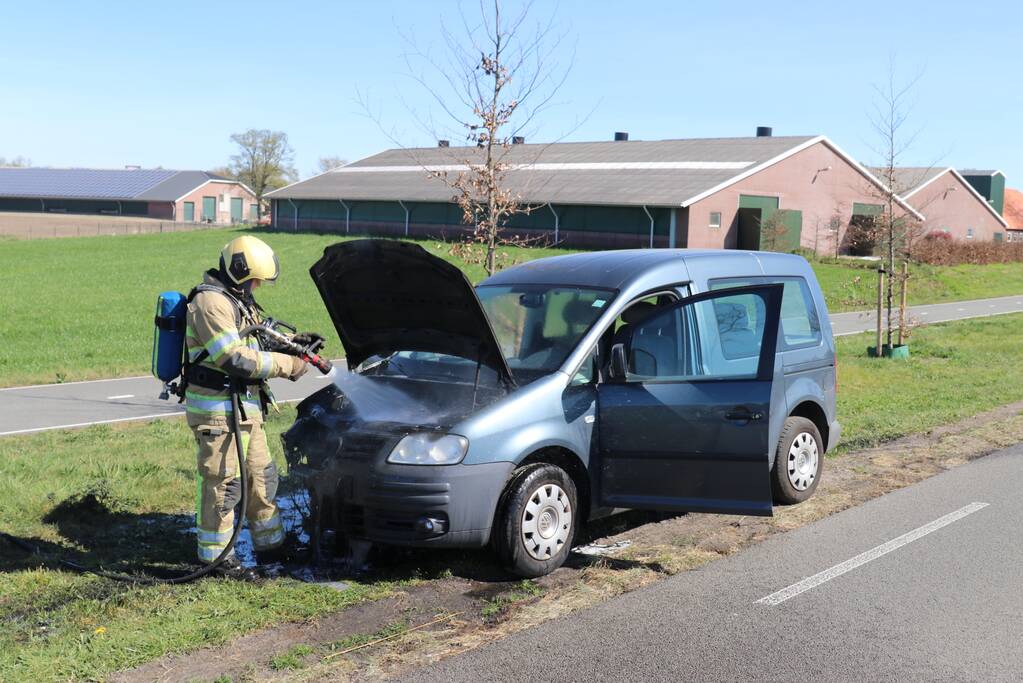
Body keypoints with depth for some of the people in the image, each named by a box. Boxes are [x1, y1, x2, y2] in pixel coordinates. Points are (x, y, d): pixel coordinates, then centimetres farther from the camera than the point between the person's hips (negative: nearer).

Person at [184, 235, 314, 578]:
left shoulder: (236, 299, 15)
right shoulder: (211, 302, -17)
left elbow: (259, 333, 29)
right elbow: (235, 358, -24)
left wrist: (291, 340, 11)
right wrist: (286, 365, -18)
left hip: (245, 405, 10)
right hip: (217, 408, -10)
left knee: (261, 477, 16)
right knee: (222, 483, -5)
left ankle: (271, 546, 27)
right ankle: (216, 557, 4)